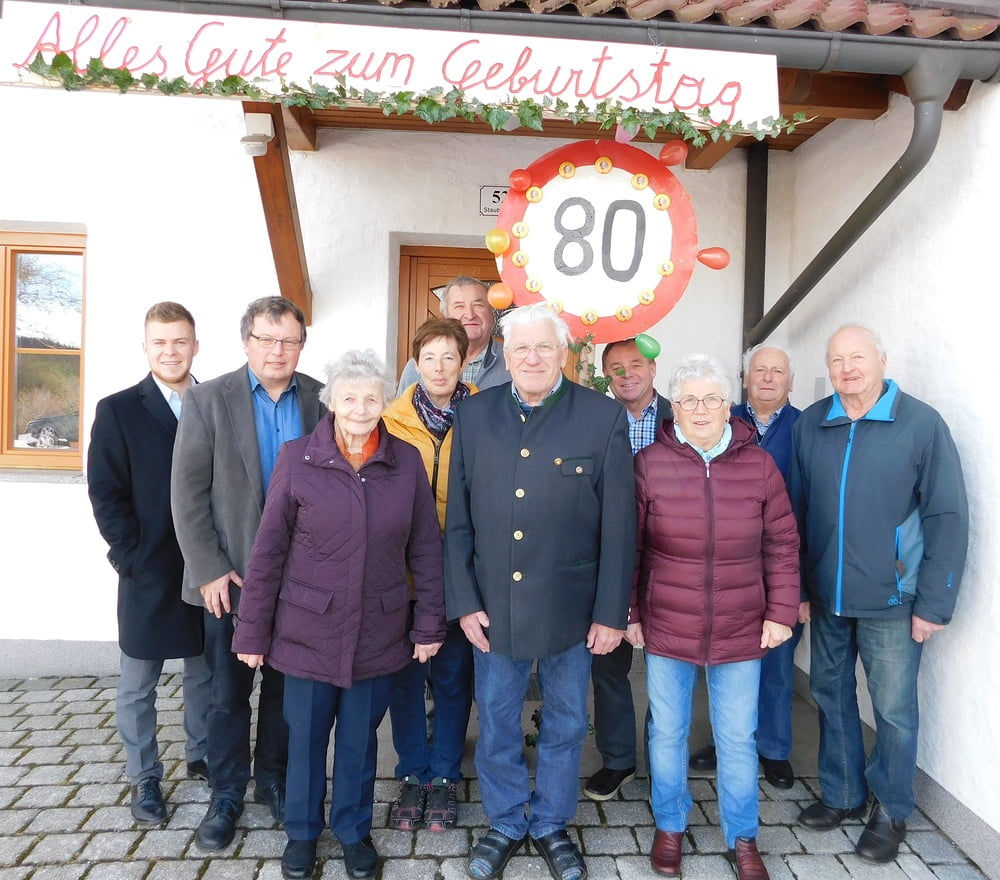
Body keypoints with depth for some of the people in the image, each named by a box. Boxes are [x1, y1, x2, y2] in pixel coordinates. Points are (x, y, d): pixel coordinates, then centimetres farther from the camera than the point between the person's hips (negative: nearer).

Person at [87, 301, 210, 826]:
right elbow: (106, 494, -5)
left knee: (206, 674, 16)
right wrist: (132, 559, -11)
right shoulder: (118, 411, -3)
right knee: (138, 685, 11)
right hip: (149, 575, -2)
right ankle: (144, 778, 29)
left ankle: (201, 756, 37)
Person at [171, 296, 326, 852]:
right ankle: (226, 795, 30)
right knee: (229, 691, 11)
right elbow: (188, 493, -6)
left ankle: (274, 779, 35)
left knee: (285, 685, 15)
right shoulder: (208, 400, -4)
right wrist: (209, 570, -10)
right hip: (231, 577, -1)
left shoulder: (321, 401, 0)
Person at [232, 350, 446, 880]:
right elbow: (268, 549, -5)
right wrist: (252, 630, -3)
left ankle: (353, 830, 40)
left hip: (379, 632, 1)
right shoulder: (296, 458, -8)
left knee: (360, 738, 16)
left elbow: (425, 548, 1)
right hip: (308, 630, -1)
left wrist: (430, 623, 1)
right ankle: (301, 832, 41)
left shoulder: (406, 461, -4)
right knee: (305, 736, 15)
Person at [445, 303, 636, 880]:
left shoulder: (604, 418, -7)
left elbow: (619, 526, -6)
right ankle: (505, 824, 40)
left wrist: (612, 612, -6)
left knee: (565, 724, 16)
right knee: (497, 723, 16)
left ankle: (551, 825, 40)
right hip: (493, 605, 2)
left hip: (570, 608, -1)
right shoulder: (473, 416, -1)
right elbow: (457, 520, 1)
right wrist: (464, 602, -3)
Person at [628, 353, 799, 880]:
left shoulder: (758, 465, -2)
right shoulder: (649, 464, -7)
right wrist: (629, 616, -1)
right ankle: (669, 827, 37)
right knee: (667, 733, 14)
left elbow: (782, 545, 3)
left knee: (738, 741, 12)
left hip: (741, 633, 1)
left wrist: (781, 613, 0)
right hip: (664, 630, -1)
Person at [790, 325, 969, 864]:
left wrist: (934, 604, -10)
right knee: (831, 696, 16)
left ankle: (891, 813, 30)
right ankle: (841, 794, 36)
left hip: (890, 600, -3)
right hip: (826, 596, 4)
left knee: (893, 709, 9)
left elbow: (948, 517, -9)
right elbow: (796, 508, 4)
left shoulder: (922, 424, -9)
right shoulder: (810, 425, 0)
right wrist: (795, 586, 4)